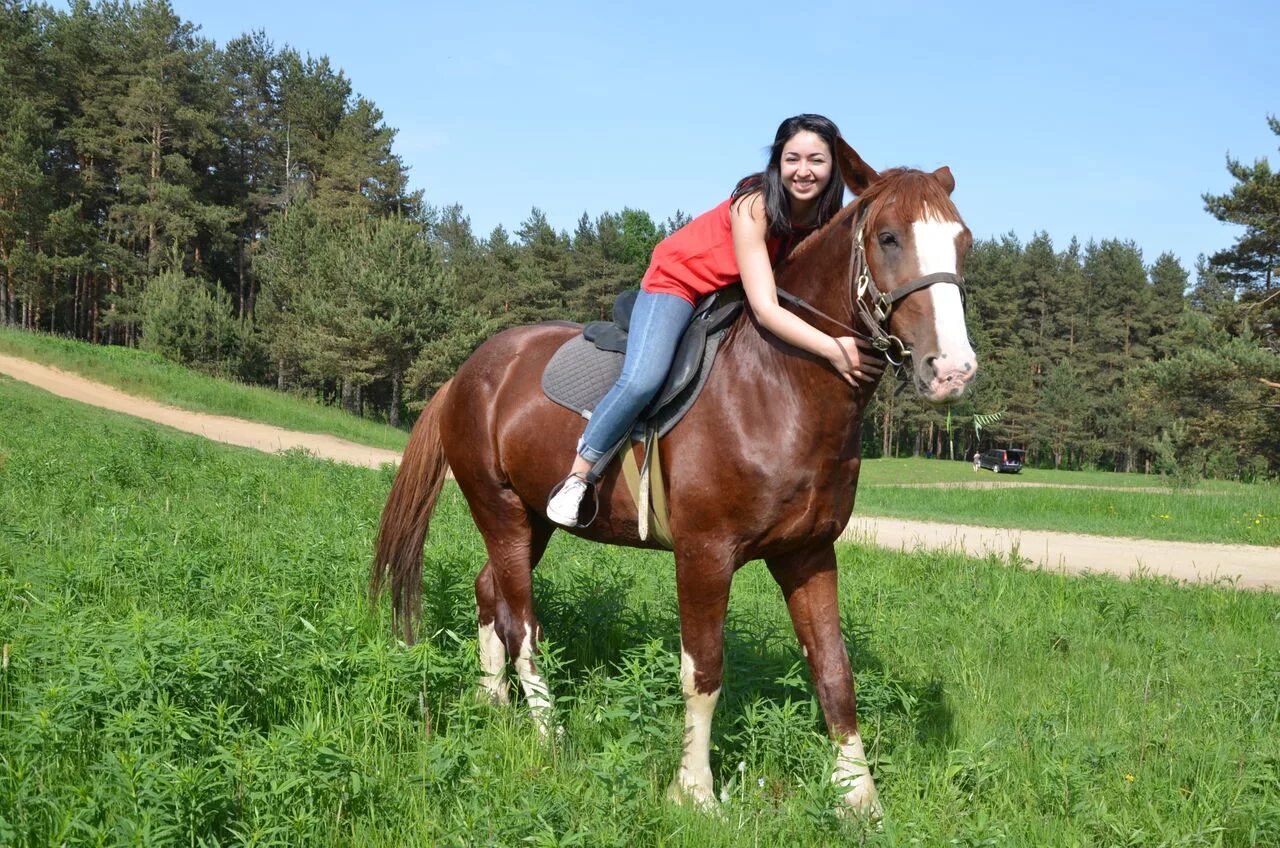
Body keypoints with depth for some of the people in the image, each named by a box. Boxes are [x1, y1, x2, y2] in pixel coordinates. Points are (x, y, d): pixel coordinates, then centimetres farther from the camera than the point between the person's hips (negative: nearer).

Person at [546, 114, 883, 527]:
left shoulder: (827, 220, -13)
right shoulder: (754, 207, -31)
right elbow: (764, 308, -39)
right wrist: (832, 348, -50)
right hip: (678, 280, -7)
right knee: (642, 380, -27)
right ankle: (578, 474, -9)